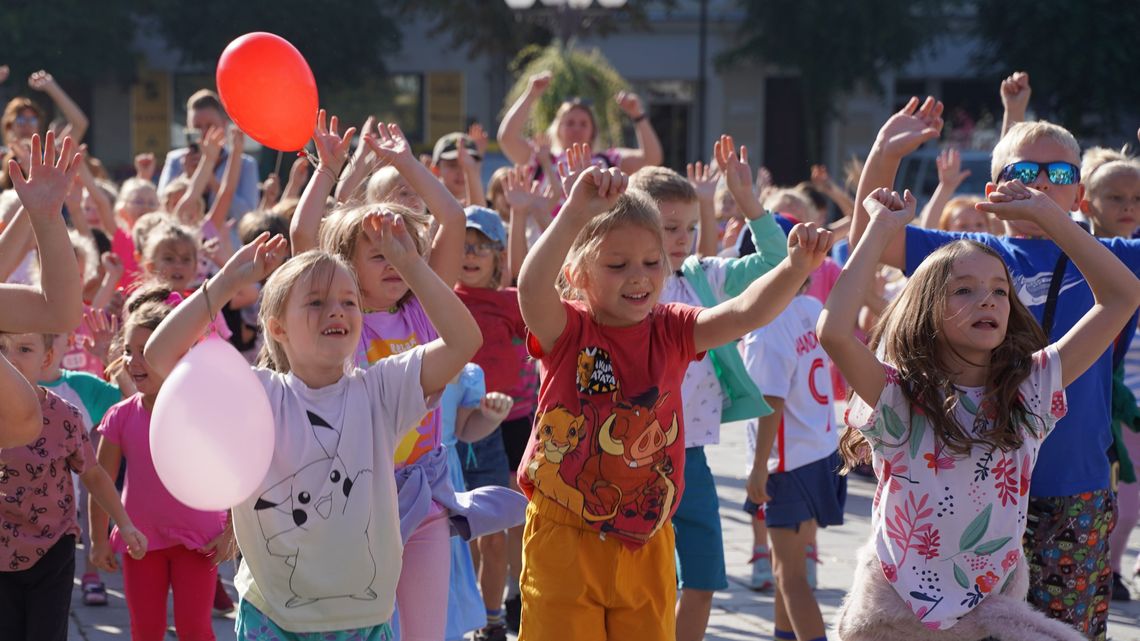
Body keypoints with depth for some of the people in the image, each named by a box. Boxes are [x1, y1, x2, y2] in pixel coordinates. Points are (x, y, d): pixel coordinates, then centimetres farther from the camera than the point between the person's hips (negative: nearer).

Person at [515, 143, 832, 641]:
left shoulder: (671, 332, 1)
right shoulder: (566, 330, -11)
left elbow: (744, 312, -13)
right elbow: (532, 288, -32)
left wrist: (795, 267, -33)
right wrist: (575, 216, -48)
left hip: (646, 541, 4)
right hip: (566, 539, -4)